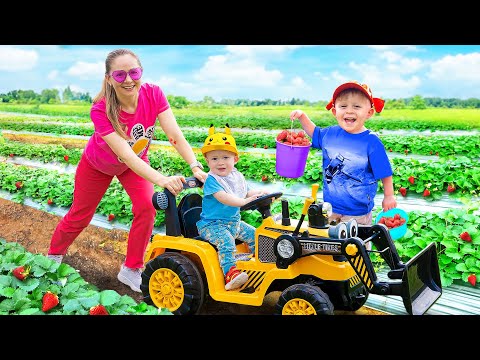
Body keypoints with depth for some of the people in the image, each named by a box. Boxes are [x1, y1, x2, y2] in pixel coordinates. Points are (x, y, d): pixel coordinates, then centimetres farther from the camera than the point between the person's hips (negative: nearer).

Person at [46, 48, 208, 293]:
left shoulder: (154, 95, -31)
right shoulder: (100, 110, -38)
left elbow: (176, 135, -38)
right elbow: (125, 154, -46)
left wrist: (196, 167, -54)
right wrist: (161, 179, -60)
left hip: (136, 162, 2)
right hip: (98, 165, -2)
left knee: (146, 208, -18)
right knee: (80, 215, 11)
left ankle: (131, 270, 2)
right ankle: (53, 257, 42)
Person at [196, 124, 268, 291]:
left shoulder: (237, 177, 7)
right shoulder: (212, 180, -18)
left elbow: (249, 192, 12)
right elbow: (223, 197, -32)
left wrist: (262, 194, -9)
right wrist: (243, 201, -41)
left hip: (234, 222, 8)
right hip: (212, 225, -8)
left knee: (253, 234, 9)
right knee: (226, 241, -31)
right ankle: (230, 272, -32)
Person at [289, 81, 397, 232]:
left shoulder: (371, 141, -17)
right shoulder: (330, 133, -3)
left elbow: (384, 173, -8)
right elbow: (314, 132, 20)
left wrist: (389, 196, -2)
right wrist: (302, 116, 8)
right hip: (330, 207, 5)